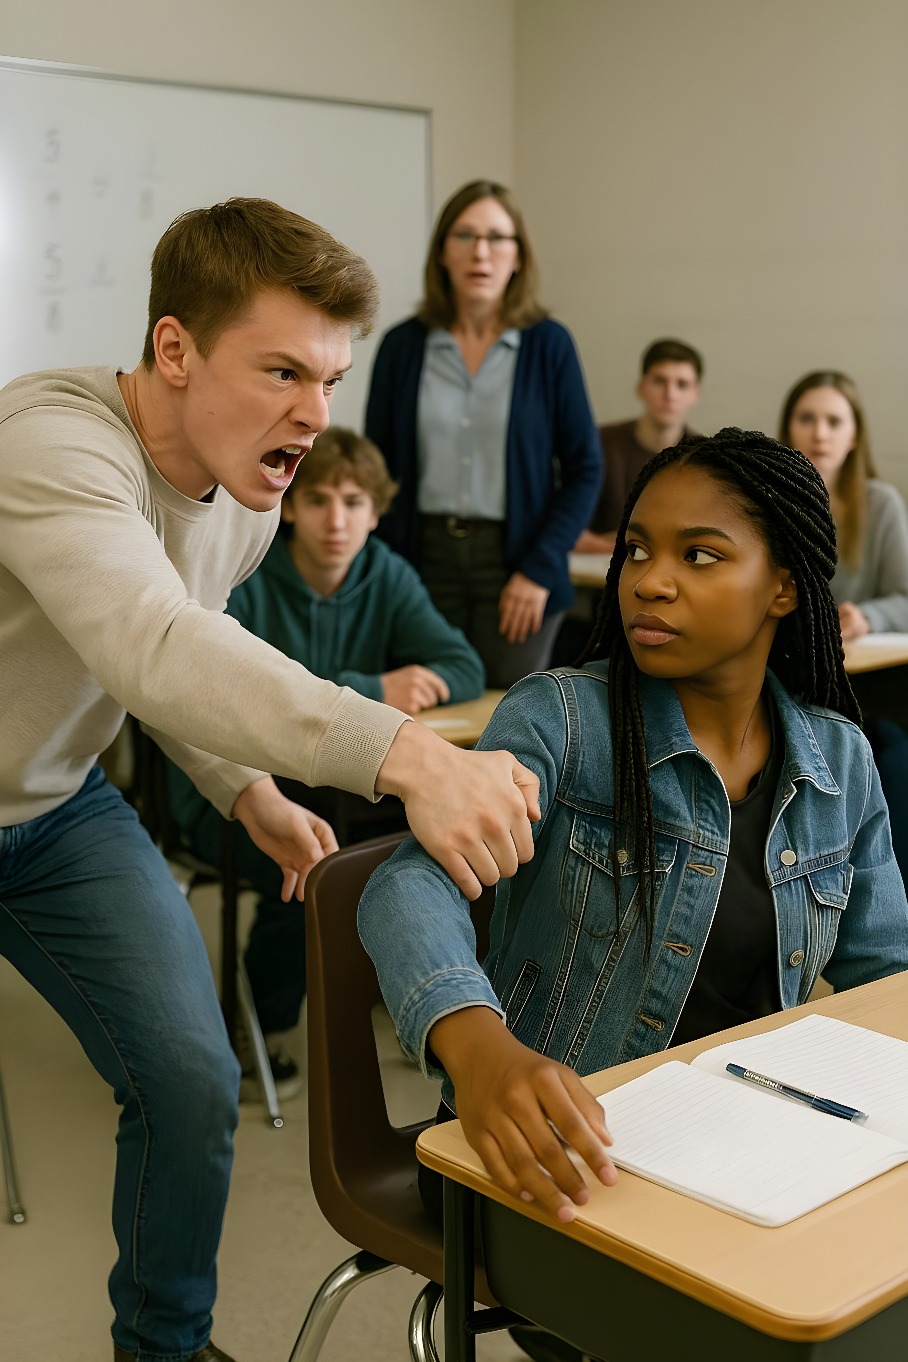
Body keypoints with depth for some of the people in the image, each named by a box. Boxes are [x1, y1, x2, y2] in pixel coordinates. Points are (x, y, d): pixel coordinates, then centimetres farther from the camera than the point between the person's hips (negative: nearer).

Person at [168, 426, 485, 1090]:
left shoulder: (388, 576, 0)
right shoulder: (239, 578, -17)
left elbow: (465, 668, -3)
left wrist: (415, 684, -25)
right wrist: (370, 692, -30)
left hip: (336, 783, 5)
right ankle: (259, 1027, -3)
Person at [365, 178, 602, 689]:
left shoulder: (548, 345, 1)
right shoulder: (403, 345, 5)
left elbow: (584, 469, 2)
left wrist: (540, 569, -8)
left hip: (513, 562, -1)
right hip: (425, 559, 1)